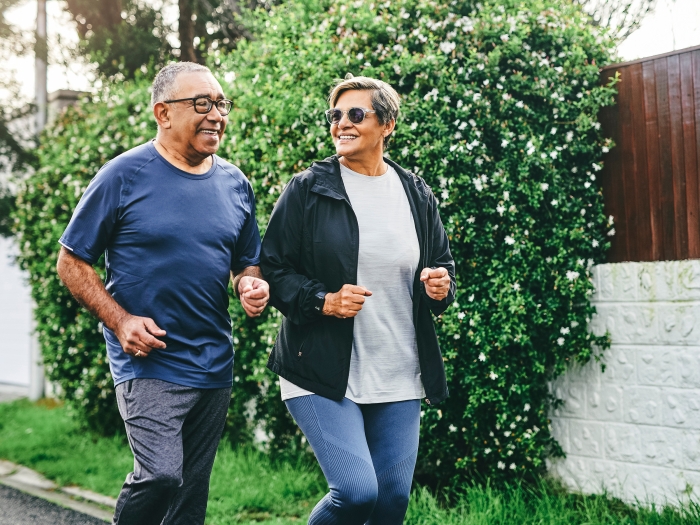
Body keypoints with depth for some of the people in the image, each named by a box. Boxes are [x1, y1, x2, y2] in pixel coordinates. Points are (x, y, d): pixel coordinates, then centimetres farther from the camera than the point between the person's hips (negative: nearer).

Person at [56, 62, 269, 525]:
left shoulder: (235, 184, 7)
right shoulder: (124, 176, -7)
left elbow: (247, 262, 19)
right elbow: (72, 263, -3)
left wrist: (251, 285, -5)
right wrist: (120, 321, -15)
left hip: (214, 365, 5)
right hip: (148, 361, -5)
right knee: (161, 476, -20)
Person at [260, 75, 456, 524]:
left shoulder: (417, 196, 8)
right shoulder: (307, 190, -2)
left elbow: (443, 265, 20)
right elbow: (273, 269, -1)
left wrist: (441, 288, -4)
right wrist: (323, 301, -17)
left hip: (399, 375, 4)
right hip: (322, 373, -4)